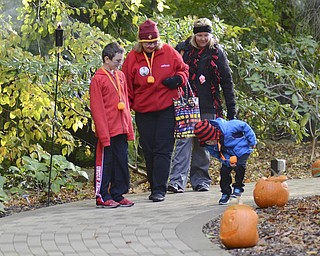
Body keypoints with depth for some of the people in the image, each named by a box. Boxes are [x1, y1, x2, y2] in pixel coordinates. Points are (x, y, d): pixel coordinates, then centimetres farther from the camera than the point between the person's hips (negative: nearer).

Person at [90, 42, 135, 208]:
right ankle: (101, 196, 8)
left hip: (121, 129, 7)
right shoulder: (98, 79, -9)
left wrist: (129, 128, 12)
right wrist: (104, 134, -15)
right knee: (105, 163, 0)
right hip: (107, 130, -7)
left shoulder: (120, 76, 12)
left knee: (121, 162, 10)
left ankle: (118, 194, 18)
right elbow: (96, 108, -11)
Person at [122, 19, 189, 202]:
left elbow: (183, 69, 11)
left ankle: (160, 190, -9)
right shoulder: (133, 57, -2)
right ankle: (154, 187, 21)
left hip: (167, 108, -2)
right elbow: (127, 85, 4)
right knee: (148, 151, 8)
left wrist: (178, 79, -10)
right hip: (143, 111, 2)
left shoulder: (168, 52, -2)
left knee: (163, 150, -7)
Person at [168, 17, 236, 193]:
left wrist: (231, 109, 4)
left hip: (208, 107, 1)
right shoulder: (183, 49, 3)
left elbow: (226, 81, 7)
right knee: (184, 141, -11)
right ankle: (177, 181, -17)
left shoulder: (216, 53, 4)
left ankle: (200, 180, 17)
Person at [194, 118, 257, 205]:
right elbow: (218, 155, -5)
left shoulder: (227, 128, -37)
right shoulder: (209, 146, -20)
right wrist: (228, 161, -25)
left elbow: (244, 126, -22)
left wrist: (252, 141, -14)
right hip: (228, 155, 4)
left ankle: (238, 187, 0)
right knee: (224, 171, -9)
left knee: (239, 167, -23)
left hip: (242, 149, -4)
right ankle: (226, 193, 10)